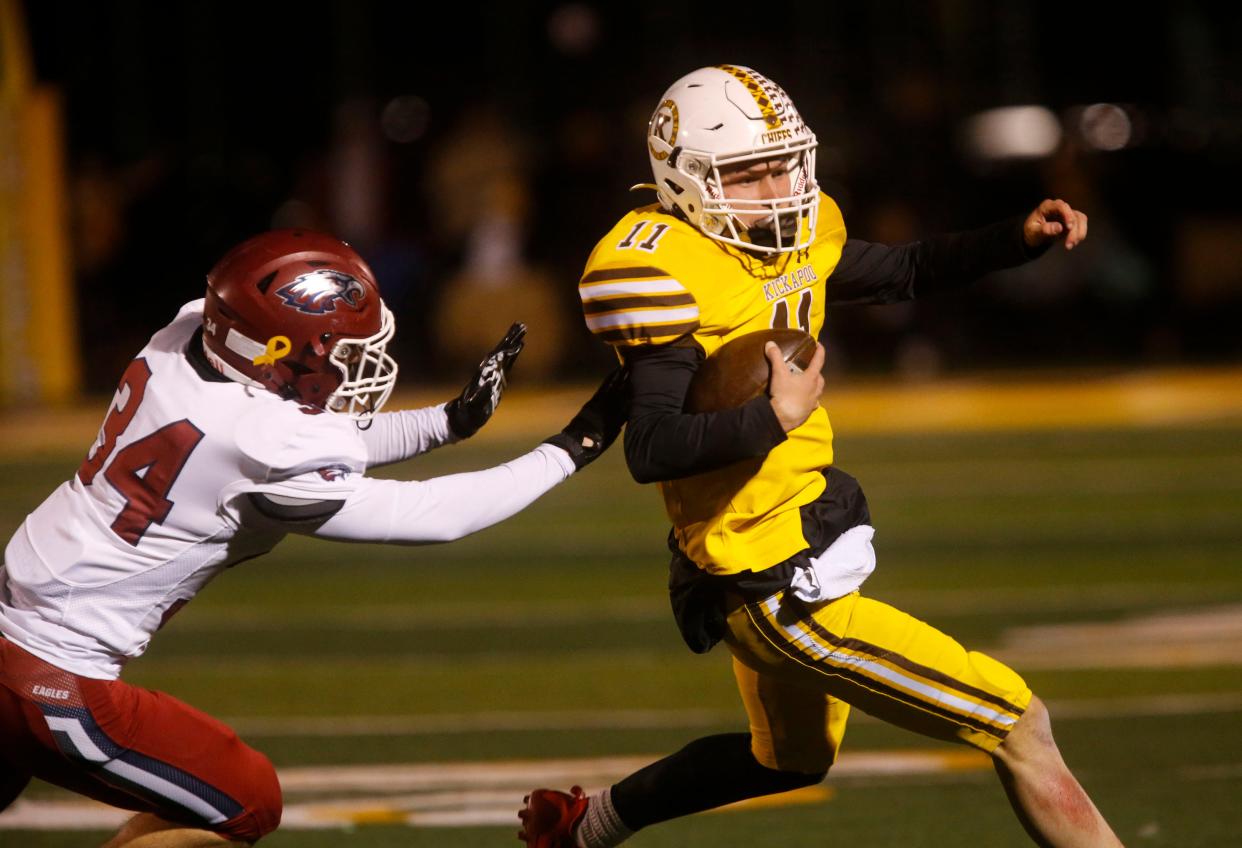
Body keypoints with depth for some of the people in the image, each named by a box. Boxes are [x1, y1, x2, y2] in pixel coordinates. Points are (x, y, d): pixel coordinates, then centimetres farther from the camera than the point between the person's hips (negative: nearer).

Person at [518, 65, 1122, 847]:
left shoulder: (795, 238, 4)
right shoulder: (673, 269, -21)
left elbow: (907, 273, 21)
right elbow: (651, 451, -27)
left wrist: (1021, 238, 9)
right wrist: (775, 415, -30)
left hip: (799, 560, 10)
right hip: (774, 591, -10)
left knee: (793, 759, 35)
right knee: (1016, 723, -8)